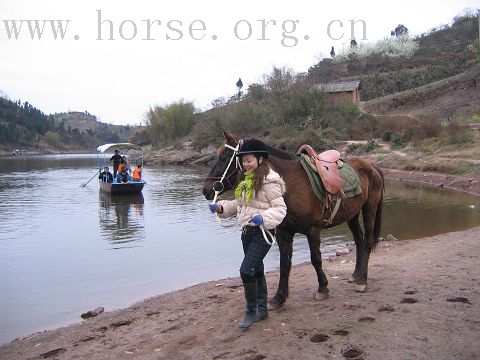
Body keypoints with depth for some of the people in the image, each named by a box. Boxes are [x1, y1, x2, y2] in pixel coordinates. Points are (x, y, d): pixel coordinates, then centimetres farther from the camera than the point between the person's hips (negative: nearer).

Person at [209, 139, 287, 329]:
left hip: (263, 232, -9)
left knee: (246, 270, -12)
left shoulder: (268, 181, -16)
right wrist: (221, 207, 3)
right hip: (247, 231, 9)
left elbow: (280, 208, -19)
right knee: (256, 270, 18)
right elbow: (239, 204, 16)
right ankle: (262, 309, 33)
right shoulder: (246, 180, 10)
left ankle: (251, 311, 7)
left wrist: (263, 217, -34)